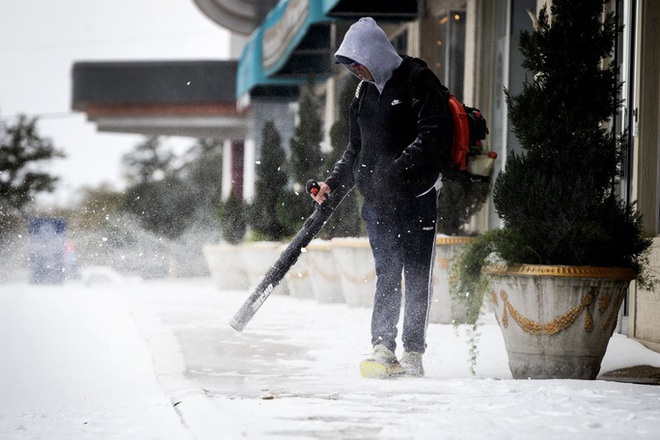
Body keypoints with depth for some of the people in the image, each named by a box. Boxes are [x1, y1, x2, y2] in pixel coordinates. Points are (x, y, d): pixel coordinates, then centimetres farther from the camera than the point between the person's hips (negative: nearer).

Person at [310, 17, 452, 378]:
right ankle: (382, 349, 1)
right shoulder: (364, 93, 16)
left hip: (417, 199, -5)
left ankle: (413, 352, 3)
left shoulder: (418, 81, -7)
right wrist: (333, 183, 8)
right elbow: (355, 150, 22)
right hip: (377, 202, 6)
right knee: (387, 276, 3)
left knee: (417, 277, -1)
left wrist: (397, 170, -24)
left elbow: (434, 135, -16)